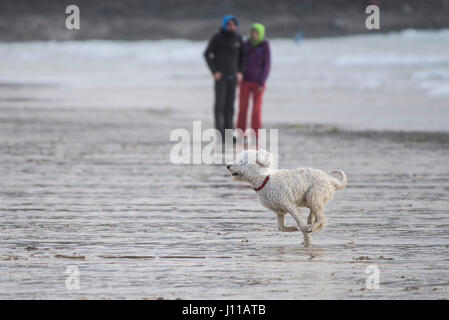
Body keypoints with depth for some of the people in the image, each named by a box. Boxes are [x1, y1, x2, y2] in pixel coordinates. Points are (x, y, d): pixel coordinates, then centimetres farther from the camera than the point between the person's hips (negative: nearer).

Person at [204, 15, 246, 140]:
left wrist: (240, 72, 3)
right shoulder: (217, 38, -8)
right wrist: (214, 71, -13)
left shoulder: (238, 38, 4)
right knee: (220, 103, -9)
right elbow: (207, 54, -5)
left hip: (233, 76, 4)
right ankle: (219, 132, -7)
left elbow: (242, 55, 14)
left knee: (230, 104, 4)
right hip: (220, 76, -4)